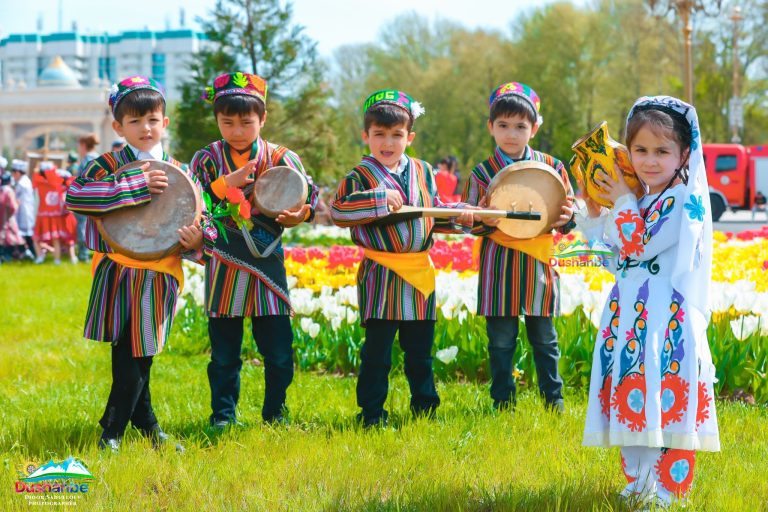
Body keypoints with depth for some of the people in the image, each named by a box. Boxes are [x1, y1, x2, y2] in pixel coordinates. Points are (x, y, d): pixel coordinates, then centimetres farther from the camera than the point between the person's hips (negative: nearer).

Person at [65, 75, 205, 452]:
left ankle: (112, 432, 15)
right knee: (127, 355, 3)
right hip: (118, 276, -2)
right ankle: (146, 423, 18)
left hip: (159, 278, 2)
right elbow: (74, 195, -20)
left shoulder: (176, 172, 7)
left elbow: (197, 221, 12)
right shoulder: (108, 166, -3)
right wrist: (137, 186, -21)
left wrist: (196, 242, -12)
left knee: (139, 355, 4)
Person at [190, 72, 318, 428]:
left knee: (278, 348, 5)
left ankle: (275, 410, 22)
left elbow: (310, 195, 3)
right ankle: (223, 412, 19)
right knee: (224, 349, 8)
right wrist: (225, 184, -20)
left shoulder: (281, 158, 1)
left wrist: (300, 214, -18)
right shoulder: (207, 159, 1)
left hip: (267, 265, 0)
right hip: (223, 267, 0)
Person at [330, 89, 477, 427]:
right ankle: (371, 412, 7)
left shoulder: (423, 172, 10)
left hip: (420, 271, 5)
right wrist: (379, 200, -20)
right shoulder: (360, 177, -5)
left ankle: (425, 406, 27)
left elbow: (434, 212, 17)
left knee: (420, 349, 14)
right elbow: (337, 212, -16)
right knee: (377, 349, -2)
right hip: (381, 275, -5)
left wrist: (458, 214, -1)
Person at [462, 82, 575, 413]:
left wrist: (567, 218, -13)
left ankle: (553, 397, 21)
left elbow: (567, 211, 10)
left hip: (540, 261, 1)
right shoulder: (482, 173, -1)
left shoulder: (552, 167, 3)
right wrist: (485, 221, -20)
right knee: (501, 339, 4)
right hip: (499, 264, -1)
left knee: (544, 337, 10)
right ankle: (503, 400, 16)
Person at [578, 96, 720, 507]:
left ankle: (667, 490, -1)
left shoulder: (684, 200, -11)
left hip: (667, 320, -8)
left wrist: (623, 201, -7)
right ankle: (637, 484, 24)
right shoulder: (641, 200, 14)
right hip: (630, 317, 8)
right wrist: (593, 209, 13)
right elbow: (608, 248, 23)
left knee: (667, 402, -8)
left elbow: (638, 245, -17)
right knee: (632, 401, 13)